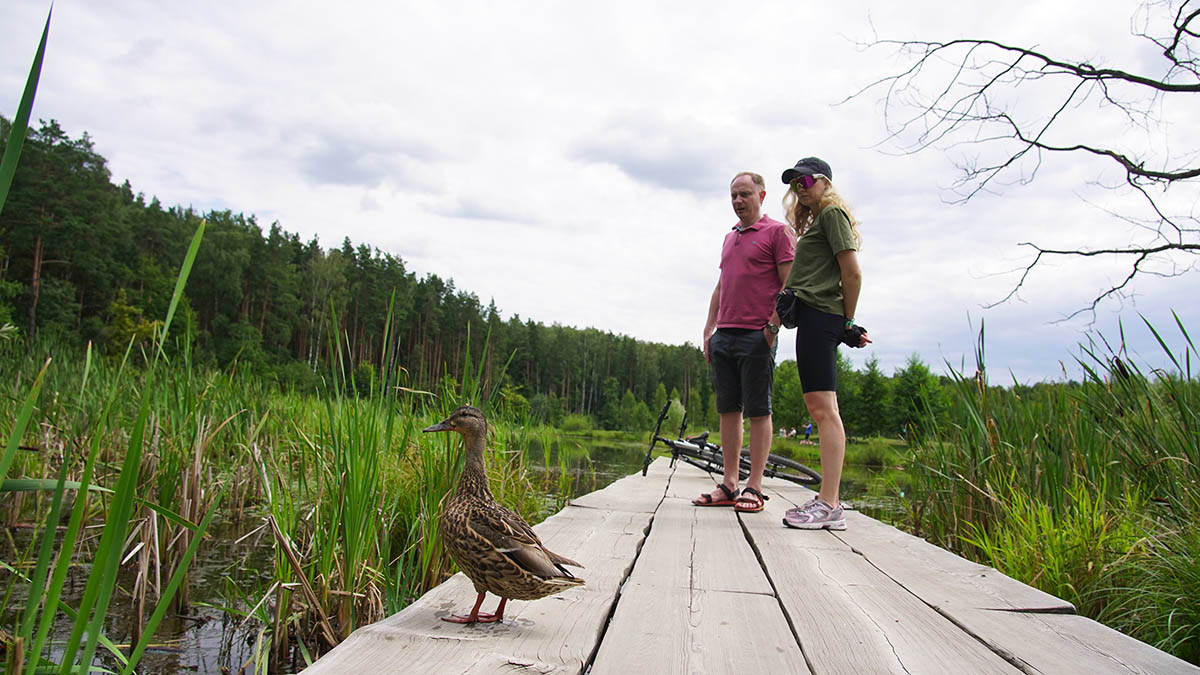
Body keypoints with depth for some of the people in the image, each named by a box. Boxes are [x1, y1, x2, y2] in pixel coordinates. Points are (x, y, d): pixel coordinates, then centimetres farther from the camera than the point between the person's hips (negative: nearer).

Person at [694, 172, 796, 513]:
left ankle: (754, 487, 3)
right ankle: (728, 484, 12)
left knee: (758, 411, -2)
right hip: (724, 337, 7)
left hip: (757, 336, -7)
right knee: (728, 409, 7)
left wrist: (773, 326, -14)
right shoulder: (730, 238, 22)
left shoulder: (778, 232, 1)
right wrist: (708, 331, 16)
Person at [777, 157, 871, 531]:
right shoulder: (815, 222, 28)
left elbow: (853, 273, -9)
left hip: (819, 315, -10)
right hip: (812, 318, 10)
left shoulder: (832, 213, 0)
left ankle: (830, 507, -15)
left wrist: (847, 322, -4)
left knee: (823, 408, -14)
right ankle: (828, 499, 9)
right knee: (820, 408, 6)